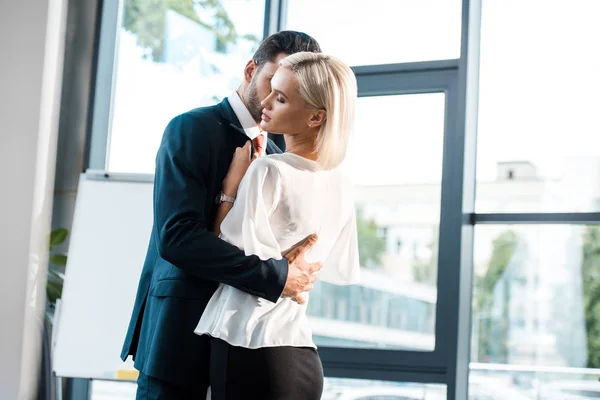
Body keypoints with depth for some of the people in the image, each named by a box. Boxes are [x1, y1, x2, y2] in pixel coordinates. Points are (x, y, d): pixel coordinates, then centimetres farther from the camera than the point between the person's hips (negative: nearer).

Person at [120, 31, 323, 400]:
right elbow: (175, 236, -19)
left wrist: (292, 260, -9)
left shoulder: (277, 160, 14)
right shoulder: (193, 129, -6)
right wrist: (276, 277, -20)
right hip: (182, 331, -6)